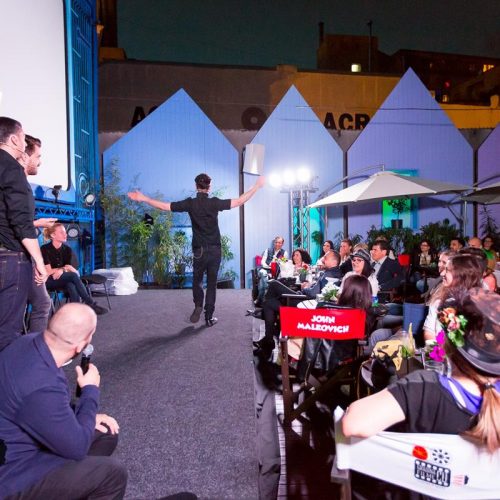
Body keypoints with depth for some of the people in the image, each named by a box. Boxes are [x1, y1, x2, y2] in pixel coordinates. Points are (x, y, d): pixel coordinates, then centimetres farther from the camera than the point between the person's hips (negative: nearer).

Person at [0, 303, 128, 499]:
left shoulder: (30, 342, -11)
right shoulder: (41, 386, -38)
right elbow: (77, 447, -22)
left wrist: (87, 417, 3)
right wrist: (90, 390, -13)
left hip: (23, 441, 9)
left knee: (106, 433, 10)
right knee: (113, 473, -14)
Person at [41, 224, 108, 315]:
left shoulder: (67, 249, 5)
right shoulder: (45, 249, -9)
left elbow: (72, 269, -4)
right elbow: (48, 272, -12)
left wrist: (62, 270, -23)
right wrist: (65, 268, -9)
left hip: (64, 279, 4)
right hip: (49, 281, -4)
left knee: (71, 285, -35)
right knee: (73, 275, -32)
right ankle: (91, 304, -30)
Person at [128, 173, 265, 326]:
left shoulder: (190, 203, -6)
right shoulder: (215, 203, -7)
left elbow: (164, 206, -5)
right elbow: (240, 201, -8)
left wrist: (143, 198, 5)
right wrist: (257, 186, -1)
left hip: (199, 250, 0)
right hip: (215, 250, 0)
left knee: (197, 281, 19)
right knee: (212, 283, 9)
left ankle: (198, 306, 0)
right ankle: (209, 317, 11)